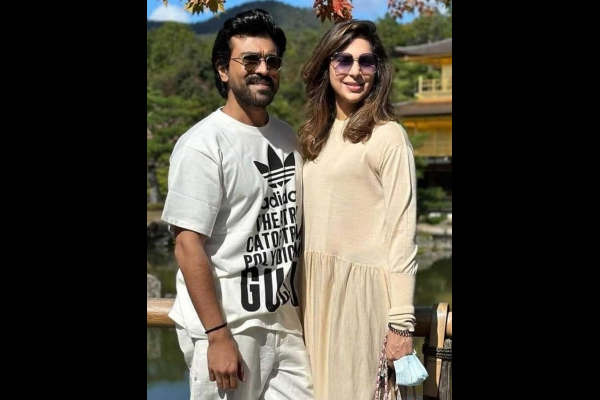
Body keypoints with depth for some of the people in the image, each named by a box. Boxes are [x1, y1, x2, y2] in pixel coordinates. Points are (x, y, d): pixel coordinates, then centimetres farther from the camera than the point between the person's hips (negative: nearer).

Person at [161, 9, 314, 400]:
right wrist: (218, 336, -19)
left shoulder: (288, 136, 9)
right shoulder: (202, 144, -13)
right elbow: (188, 246, -16)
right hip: (228, 325, -6)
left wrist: (306, 310, 13)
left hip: (287, 320, 6)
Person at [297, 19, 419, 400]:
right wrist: (304, 292, 9)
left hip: (364, 287, -6)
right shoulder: (315, 136, 12)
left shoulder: (388, 136, -8)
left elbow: (401, 232, -11)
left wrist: (401, 321, -15)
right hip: (317, 286, 6)